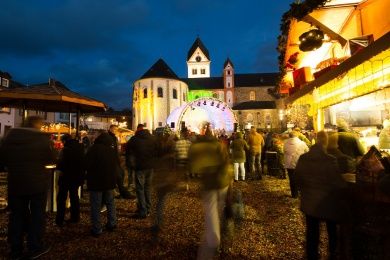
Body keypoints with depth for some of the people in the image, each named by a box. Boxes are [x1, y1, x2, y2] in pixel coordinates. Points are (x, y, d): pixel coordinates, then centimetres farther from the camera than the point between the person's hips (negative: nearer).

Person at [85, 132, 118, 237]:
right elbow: (116, 165, 10)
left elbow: (87, 165, -16)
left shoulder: (94, 149, -14)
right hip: (110, 181, 5)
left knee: (95, 206, 4)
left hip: (96, 182, -5)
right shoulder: (113, 150, 2)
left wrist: (91, 173, 4)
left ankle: (97, 229, 10)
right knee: (110, 203, 19)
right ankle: (112, 224, 25)